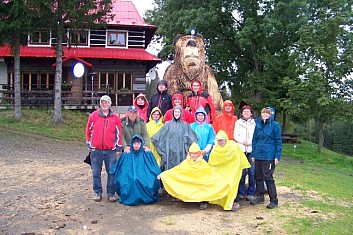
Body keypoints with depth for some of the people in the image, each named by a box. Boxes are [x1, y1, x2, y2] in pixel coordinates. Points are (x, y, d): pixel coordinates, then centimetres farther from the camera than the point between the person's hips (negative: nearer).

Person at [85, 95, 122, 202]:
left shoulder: (115, 117, 4)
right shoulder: (93, 116, 3)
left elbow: (118, 133, 6)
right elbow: (89, 131, 9)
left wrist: (118, 148, 5)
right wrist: (89, 144, 9)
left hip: (111, 150, 0)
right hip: (96, 150, 0)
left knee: (112, 172, 3)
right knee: (96, 173, 7)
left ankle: (111, 193, 15)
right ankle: (98, 193, 20)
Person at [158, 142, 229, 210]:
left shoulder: (203, 163, 0)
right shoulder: (186, 162, 0)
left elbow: (212, 172, -4)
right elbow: (176, 170, -6)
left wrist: (222, 180, -16)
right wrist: (164, 173, -16)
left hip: (201, 185, -1)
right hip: (188, 185, 1)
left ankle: (204, 201, -6)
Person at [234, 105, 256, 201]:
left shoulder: (255, 123, 9)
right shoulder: (238, 122, 15)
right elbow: (235, 135, 7)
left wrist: (249, 142, -12)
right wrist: (242, 141, -9)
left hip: (252, 150, -1)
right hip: (241, 150, 1)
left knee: (252, 172, -3)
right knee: (242, 171, -1)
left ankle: (250, 193, 7)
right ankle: (241, 192, 9)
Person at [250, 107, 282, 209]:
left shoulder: (275, 125, -4)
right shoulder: (258, 125, 10)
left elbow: (278, 141, -5)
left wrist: (277, 156, -10)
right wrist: (253, 154, 9)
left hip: (269, 156, -5)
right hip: (258, 155, 5)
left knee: (268, 177, -3)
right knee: (258, 176, 12)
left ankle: (274, 200, 8)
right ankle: (260, 197, 26)